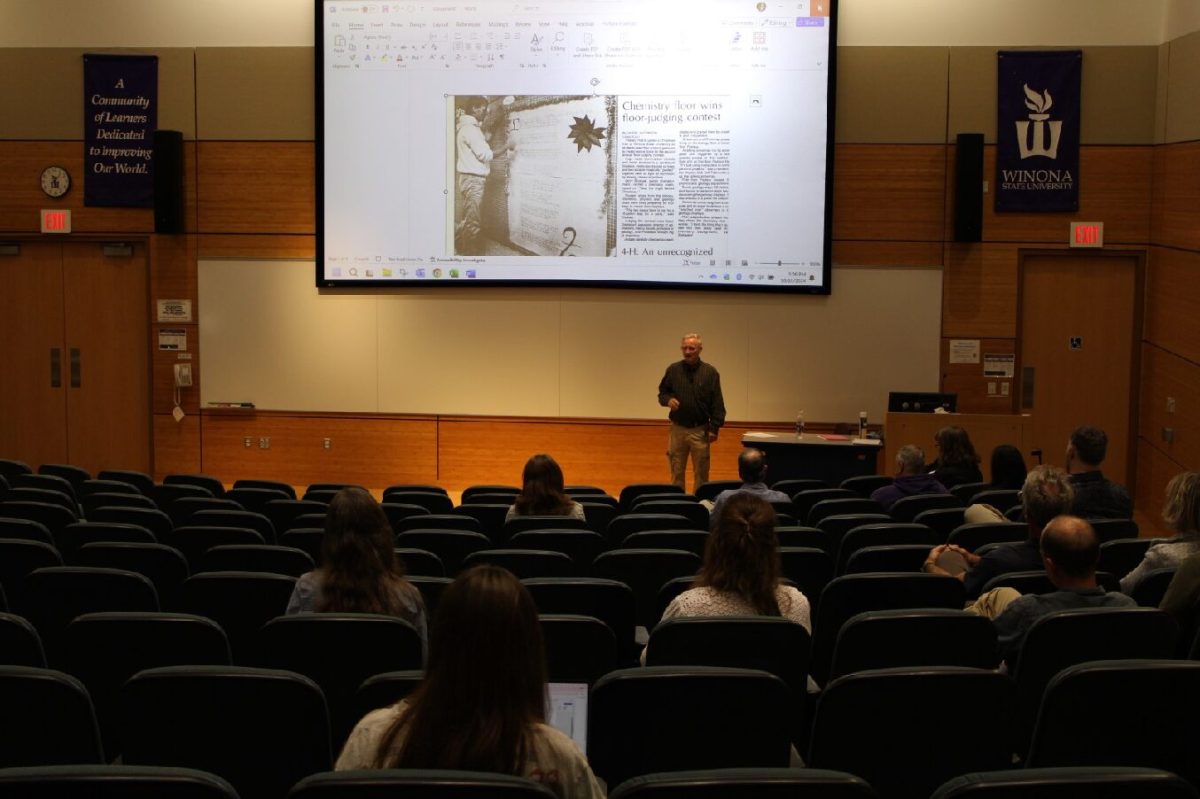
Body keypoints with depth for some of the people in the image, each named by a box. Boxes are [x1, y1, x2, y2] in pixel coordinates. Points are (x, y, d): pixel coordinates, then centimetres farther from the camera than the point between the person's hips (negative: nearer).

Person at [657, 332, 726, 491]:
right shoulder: (673, 370, 2)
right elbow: (662, 393, 11)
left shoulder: (710, 372, -2)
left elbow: (717, 403, -1)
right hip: (678, 429, 2)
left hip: (700, 430, -1)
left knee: (701, 473, 4)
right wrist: (668, 399, -12)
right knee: (676, 472, 8)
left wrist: (714, 428, -7)